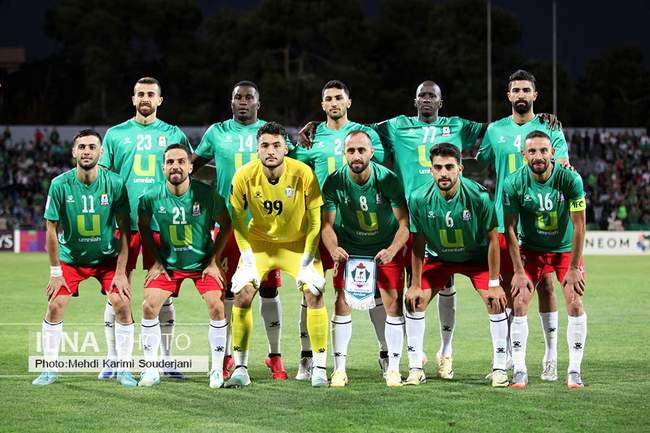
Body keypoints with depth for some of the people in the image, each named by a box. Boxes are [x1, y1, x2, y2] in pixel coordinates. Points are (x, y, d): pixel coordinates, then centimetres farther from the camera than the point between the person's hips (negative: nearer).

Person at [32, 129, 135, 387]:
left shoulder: (114, 184, -17)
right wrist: (55, 272, -9)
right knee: (55, 306, -10)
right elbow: (51, 230, -8)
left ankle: (122, 368, 0)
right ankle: (50, 369, 4)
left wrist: (120, 272, -13)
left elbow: (124, 229, -10)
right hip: (70, 257, 0)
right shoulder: (60, 185, -17)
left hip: (107, 257, 0)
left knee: (122, 305, -13)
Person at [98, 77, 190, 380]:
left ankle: (166, 360, 9)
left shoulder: (174, 135, 9)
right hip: (123, 222, 0)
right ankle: (113, 360, 6)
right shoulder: (116, 135, 9)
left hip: (162, 223, 0)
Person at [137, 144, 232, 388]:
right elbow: (143, 227, 4)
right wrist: (157, 262, 0)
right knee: (149, 306, -13)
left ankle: (217, 369, -2)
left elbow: (225, 225, -4)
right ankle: (151, 369, 0)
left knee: (216, 307, -17)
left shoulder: (206, 194, -19)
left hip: (203, 262, -1)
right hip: (168, 263, 1)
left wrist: (214, 262, -6)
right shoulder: (151, 197, -15)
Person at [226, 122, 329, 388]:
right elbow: (238, 220, -7)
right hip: (259, 241, 1)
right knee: (242, 295, -12)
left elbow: (315, 221, -14)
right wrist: (247, 257, -13)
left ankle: (319, 368, -4)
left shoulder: (303, 174, -23)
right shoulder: (244, 176, -20)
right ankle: (240, 369, 0)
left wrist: (307, 259, -16)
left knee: (314, 293, -16)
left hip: (298, 242, -1)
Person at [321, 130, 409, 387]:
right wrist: (333, 249, -36)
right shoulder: (335, 182, -17)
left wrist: (392, 250, -39)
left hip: (387, 248, -1)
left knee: (393, 303, -6)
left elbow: (404, 223, -21)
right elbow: (327, 224, -15)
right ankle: (339, 368, 2)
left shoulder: (388, 179, -21)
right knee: (343, 303, -7)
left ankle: (393, 369, 6)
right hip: (349, 247, 1)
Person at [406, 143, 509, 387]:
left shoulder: (479, 196, -29)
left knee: (496, 301, -18)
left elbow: (492, 240, -19)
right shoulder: (419, 199, -23)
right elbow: (418, 243, -11)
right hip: (439, 257, 2)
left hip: (477, 256, -2)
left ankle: (499, 367, -3)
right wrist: (415, 285, -8)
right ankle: (415, 368, 2)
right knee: (414, 301, -11)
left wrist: (494, 284, -18)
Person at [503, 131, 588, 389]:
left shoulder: (570, 179, -23)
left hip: (566, 249, -1)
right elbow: (510, 228, -12)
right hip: (531, 249, 1)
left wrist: (574, 268, -16)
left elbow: (578, 226, -17)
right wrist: (519, 271, -14)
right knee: (519, 304, -12)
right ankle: (520, 370, -5)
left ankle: (574, 371, -1)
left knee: (575, 304, -11)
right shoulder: (514, 183, -20)